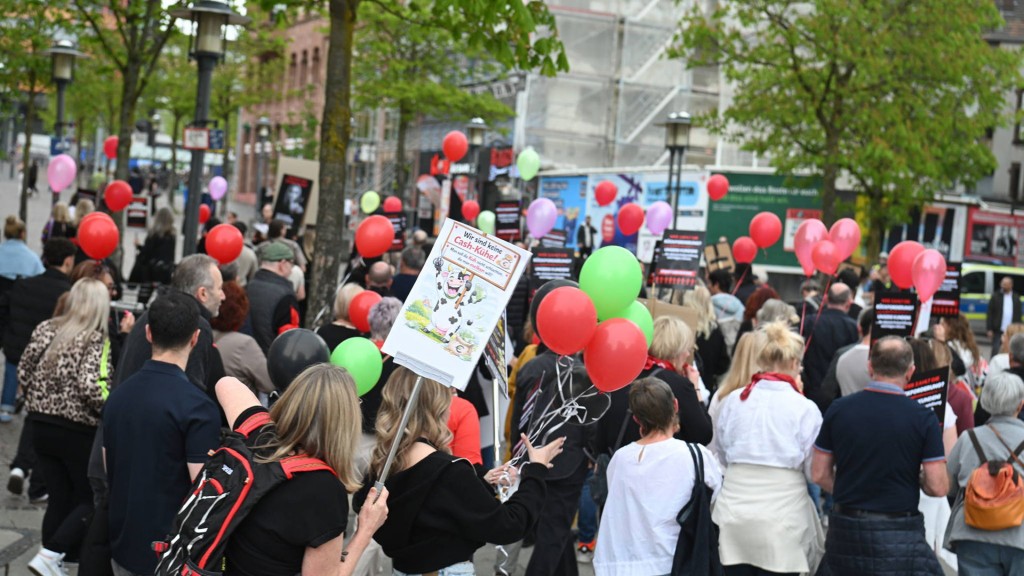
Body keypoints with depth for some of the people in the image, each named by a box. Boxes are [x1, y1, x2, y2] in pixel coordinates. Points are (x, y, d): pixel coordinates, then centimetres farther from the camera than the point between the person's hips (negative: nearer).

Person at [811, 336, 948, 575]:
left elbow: (819, 474, 3)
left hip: (845, 528, 3)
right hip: (899, 534, -3)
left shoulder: (838, 409, -2)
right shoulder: (923, 418, -9)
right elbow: (937, 487, -10)